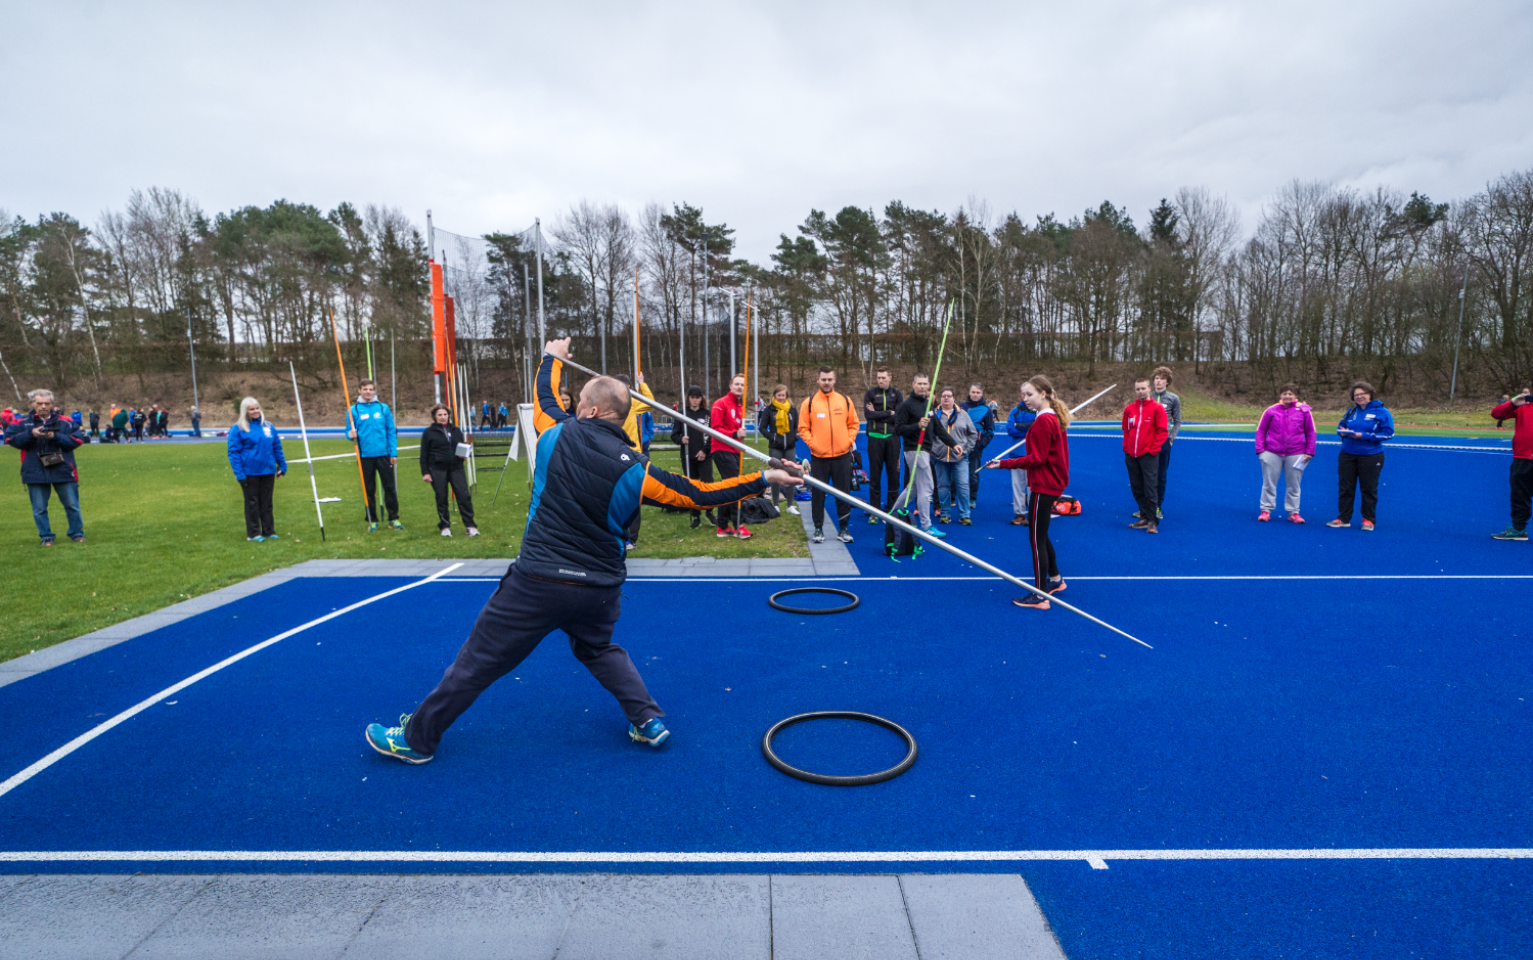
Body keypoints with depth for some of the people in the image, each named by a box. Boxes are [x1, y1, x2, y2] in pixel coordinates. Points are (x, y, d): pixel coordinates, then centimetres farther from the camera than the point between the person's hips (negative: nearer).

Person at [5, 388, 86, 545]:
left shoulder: (66, 422, 2)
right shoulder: (21, 422, 4)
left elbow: (77, 439, -3)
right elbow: (9, 438, -4)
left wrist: (56, 436, -16)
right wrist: (31, 434, -18)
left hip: (63, 471, -1)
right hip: (35, 472, 1)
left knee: (72, 505, 6)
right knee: (39, 508, 7)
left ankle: (76, 533, 19)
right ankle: (46, 537, 18)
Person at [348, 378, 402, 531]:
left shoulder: (383, 408, 6)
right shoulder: (353, 410, 4)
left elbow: (391, 431, 5)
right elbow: (349, 431, 8)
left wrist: (393, 452, 0)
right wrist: (351, 435, -16)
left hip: (383, 454, 0)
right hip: (365, 455, 0)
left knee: (389, 487, 2)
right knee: (369, 489, 7)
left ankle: (394, 518, 11)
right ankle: (372, 520, 16)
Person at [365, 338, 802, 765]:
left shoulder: (559, 435, -6)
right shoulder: (634, 471, -6)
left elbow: (545, 395, 16)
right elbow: (698, 494, -3)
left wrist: (552, 357, 37)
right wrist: (764, 479, 2)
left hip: (539, 582, -2)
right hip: (602, 589, 3)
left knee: (480, 659, 12)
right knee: (598, 648, 30)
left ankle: (417, 737, 29)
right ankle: (649, 721, 25)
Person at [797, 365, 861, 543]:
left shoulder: (845, 400, 5)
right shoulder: (809, 402, -1)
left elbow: (854, 423, 12)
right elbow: (803, 428, 1)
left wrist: (849, 440, -1)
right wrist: (812, 443, -10)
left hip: (842, 455, 2)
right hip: (818, 457, -1)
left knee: (843, 493, 7)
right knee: (818, 494, 5)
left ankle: (844, 529, 19)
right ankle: (818, 529, 16)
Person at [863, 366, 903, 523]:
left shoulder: (896, 394, 7)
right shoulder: (870, 393, 5)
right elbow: (869, 414, -10)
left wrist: (878, 414, -6)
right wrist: (889, 413, -7)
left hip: (892, 438, 1)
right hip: (875, 438, -1)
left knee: (893, 474, 3)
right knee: (875, 475, 2)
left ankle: (892, 509, 12)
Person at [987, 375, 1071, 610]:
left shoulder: (1043, 421, -18)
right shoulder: (1054, 418, 12)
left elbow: (1037, 458, -20)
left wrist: (1005, 464, -21)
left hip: (1043, 487, -10)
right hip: (1053, 483, 10)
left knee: (1036, 538, -4)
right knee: (1041, 535, 23)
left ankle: (1040, 596, 1)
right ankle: (1055, 579, 37)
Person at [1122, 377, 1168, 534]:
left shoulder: (1157, 408, -4)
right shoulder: (1129, 408, 7)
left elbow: (1162, 431, -4)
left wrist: (1153, 448, -9)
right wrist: (1126, 448, 8)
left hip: (1149, 455, -5)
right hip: (1131, 455, 5)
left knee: (1149, 489, -5)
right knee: (1137, 489, 10)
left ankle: (1152, 521, 0)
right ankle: (1144, 518, 20)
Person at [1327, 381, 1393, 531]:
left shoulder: (1382, 412, -6)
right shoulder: (1351, 411, 10)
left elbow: (1388, 433, -11)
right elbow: (1341, 426, 20)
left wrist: (1364, 436, -19)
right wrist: (1342, 431, -4)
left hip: (1371, 456, -4)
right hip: (1347, 455, 5)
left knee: (1369, 488, 4)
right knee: (1345, 487, 6)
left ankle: (1368, 520, 15)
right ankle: (1343, 518, 13)